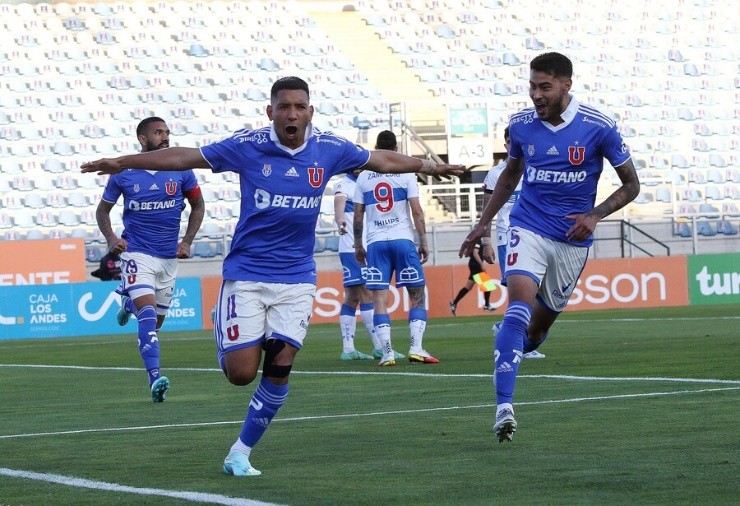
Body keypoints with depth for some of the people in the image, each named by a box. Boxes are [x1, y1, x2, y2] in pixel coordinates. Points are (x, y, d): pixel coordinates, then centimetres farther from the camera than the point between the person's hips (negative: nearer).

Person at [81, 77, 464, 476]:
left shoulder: (328, 150, -1)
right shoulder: (248, 146, -8)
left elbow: (382, 160, 16)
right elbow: (184, 157, -4)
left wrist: (430, 167, 27)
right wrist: (121, 163, -6)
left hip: (296, 278, 2)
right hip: (246, 274, -2)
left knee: (279, 368, -8)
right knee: (241, 373, -8)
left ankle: (240, 453, 8)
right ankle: (226, 335, 30)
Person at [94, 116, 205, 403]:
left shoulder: (180, 170, -2)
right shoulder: (123, 173, -6)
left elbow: (197, 205, 13)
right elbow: (103, 210, 7)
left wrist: (187, 241, 2)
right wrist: (110, 238, -11)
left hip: (169, 256, 3)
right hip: (136, 253, -3)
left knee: (156, 322, 15)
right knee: (149, 315, -22)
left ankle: (129, 302, 50)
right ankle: (155, 380, -28)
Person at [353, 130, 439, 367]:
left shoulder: (364, 177, 7)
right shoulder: (405, 173, 1)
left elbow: (358, 215, 8)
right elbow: (417, 211, -4)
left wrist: (358, 245, 18)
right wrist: (423, 241, 3)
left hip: (376, 243, 2)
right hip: (402, 240, -2)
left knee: (379, 299, 1)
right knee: (417, 294, 7)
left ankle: (387, 353, -5)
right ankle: (416, 348, -5)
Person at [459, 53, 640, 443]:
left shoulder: (598, 127, -9)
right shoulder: (521, 124, -1)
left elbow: (631, 184, 0)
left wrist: (595, 215, -15)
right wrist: (483, 224, 17)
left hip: (572, 239, 0)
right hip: (528, 229, 0)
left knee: (540, 324, 8)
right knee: (521, 302, -23)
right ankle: (504, 407, -32)